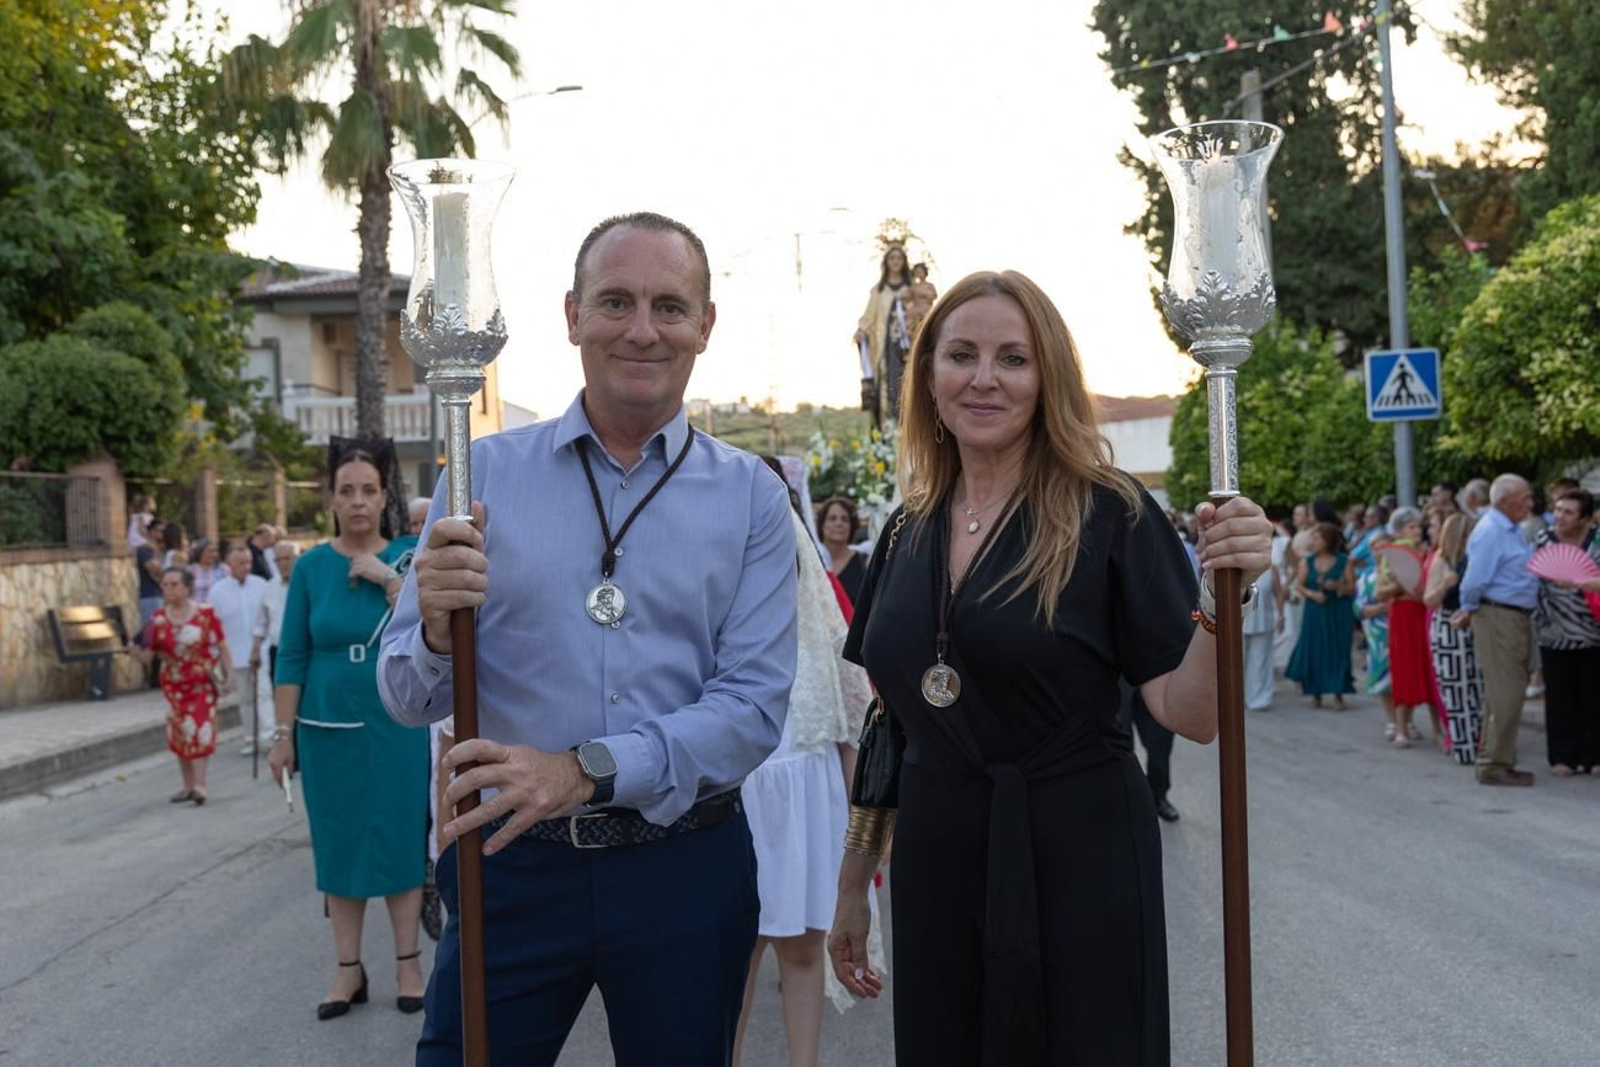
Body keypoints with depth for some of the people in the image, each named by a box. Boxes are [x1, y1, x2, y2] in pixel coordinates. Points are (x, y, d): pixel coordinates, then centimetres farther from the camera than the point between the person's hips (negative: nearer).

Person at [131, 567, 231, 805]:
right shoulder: (158, 619, 0)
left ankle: (199, 784, -7)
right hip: (173, 685, 3)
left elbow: (222, 647, -1)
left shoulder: (205, 613, -7)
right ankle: (189, 785, 17)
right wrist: (136, 650, -23)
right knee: (179, 734, 6)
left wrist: (228, 674, -6)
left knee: (200, 731, -10)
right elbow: (148, 655, -2)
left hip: (202, 683, -3)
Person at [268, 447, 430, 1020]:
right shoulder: (310, 567, 1)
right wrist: (283, 733, -1)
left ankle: (408, 964, 14)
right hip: (328, 728, 1)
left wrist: (388, 579, -19)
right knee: (339, 844, 7)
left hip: (398, 726, -1)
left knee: (400, 839, 3)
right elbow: (291, 656, 2)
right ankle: (348, 968, 17)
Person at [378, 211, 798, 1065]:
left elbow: (756, 703, -10)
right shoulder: (483, 474, -1)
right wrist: (437, 632, -23)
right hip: (511, 863, 0)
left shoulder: (752, 498, -2)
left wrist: (587, 770, -22)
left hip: (685, 873, 1)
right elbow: (408, 700, 0)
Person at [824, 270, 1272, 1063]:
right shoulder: (907, 533, 5)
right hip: (934, 864, 5)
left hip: (1075, 860, -4)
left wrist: (1220, 598, -29)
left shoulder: (1109, 515, -9)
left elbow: (1190, 716, -12)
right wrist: (853, 883, 15)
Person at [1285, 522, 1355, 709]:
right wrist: (1312, 594, -14)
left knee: (1338, 651, -2)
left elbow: (1352, 587, -1)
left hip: (1338, 613, -2)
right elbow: (1299, 585, 4)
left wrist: (1338, 586, -20)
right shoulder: (1307, 562, 5)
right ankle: (1316, 693, 14)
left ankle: (1338, 694, 7)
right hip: (1314, 612, 2)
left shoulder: (1343, 561, -1)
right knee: (1314, 651, 1)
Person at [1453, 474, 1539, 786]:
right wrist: (1470, 609, -2)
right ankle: (1495, 766, -3)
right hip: (1497, 617, -10)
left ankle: (1494, 761, 23)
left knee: (1504, 693, 14)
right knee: (1506, 694, -8)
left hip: (1516, 617, 10)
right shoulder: (1490, 532, -17)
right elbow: (1474, 581, -19)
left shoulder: (1510, 529, 16)